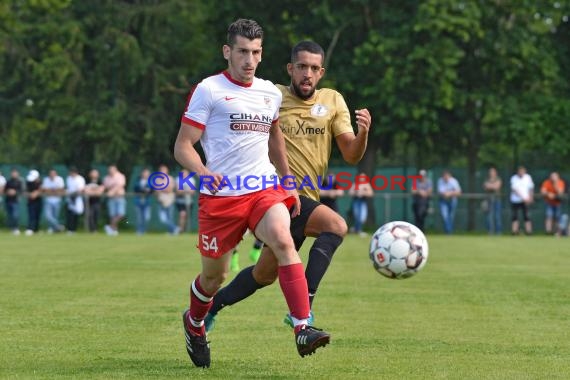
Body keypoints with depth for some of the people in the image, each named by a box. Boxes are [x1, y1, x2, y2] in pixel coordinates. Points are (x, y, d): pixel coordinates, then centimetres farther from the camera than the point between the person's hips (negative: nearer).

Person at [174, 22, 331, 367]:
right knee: (215, 275, 8)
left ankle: (303, 329, -33)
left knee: (284, 241, -26)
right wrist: (204, 173, -25)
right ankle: (194, 323, 41)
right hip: (220, 196, -3)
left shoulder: (271, 93, 12)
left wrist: (289, 184, 28)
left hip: (264, 189, 3)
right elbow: (183, 146, -6)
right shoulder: (209, 90, -4)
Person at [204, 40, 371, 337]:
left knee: (266, 273, 11)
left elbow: (351, 156, 3)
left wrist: (363, 132, -17)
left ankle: (208, 308, 30)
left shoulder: (333, 101, 9)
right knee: (336, 225, -29)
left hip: (306, 199, 6)